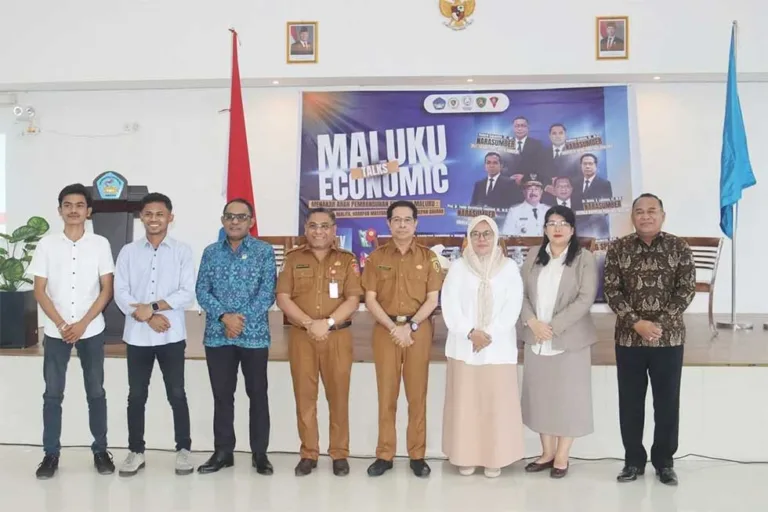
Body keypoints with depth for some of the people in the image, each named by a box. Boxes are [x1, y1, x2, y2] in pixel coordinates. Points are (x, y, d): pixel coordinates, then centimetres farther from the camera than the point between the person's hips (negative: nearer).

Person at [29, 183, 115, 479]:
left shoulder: (100, 244, -1)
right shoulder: (47, 245, 1)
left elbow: (106, 290, -2)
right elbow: (40, 291, 0)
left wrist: (82, 324, -10)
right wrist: (62, 325, -10)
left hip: (91, 331, -1)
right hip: (55, 331, 1)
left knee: (96, 392, 6)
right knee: (52, 394, 5)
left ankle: (100, 450, 17)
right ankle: (51, 453, 15)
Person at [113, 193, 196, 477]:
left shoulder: (182, 251, 0)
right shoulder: (128, 252, 6)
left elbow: (187, 294, -7)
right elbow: (120, 293, -1)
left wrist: (152, 307, -15)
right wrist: (146, 318, -14)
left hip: (171, 336, -2)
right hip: (137, 335, 2)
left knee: (177, 394, 4)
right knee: (136, 395, 10)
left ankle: (183, 449, 18)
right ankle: (136, 451, 22)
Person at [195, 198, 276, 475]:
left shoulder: (265, 251, 0)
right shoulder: (211, 252, 8)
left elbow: (268, 292, -6)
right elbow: (201, 291, 2)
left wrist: (242, 319, -14)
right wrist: (224, 316, -14)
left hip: (254, 335, -2)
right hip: (217, 336, 2)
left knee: (258, 394, 5)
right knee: (222, 395, 10)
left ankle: (259, 453, 17)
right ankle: (223, 451, 21)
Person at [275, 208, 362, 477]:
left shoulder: (347, 260, 4)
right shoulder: (293, 258, 6)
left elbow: (353, 300, -4)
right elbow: (283, 298, -2)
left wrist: (328, 323, -17)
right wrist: (309, 323, -13)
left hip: (337, 336, -1)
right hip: (301, 336, 1)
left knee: (338, 395, 4)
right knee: (304, 395, 5)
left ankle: (340, 454, 15)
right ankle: (308, 454, 16)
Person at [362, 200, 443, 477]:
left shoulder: (428, 257, 4)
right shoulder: (377, 257, 5)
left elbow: (432, 299, 0)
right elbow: (370, 299, 1)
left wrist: (411, 326, -12)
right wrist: (393, 327, -11)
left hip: (419, 329, 0)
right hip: (385, 329, 1)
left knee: (417, 394, 3)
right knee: (386, 393, 3)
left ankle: (417, 455, 11)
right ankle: (384, 455, 11)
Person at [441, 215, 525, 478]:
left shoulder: (509, 267, 5)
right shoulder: (458, 267, 5)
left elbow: (513, 307, -4)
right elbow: (450, 305, -3)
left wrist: (490, 335, -14)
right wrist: (470, 333, -15)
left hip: (498, 347, 0)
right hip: (463, 346, 1)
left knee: (497, 403, 1)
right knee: (465, 402, 3)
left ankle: (495, 458, 11)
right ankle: (466, 457, 12)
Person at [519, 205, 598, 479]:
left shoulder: (584, 258, -4)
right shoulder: (533, 256, 8)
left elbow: (585, 299, -13)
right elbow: (521, 293, 5)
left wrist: (554, 326, -18)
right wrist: (533, 322, -12)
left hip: (570, 339, -4)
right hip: (536, 338, 4)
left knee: (568, 396, 2)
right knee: (540, 395, 9)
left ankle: (562, 456, 14)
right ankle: (547, 452, 22)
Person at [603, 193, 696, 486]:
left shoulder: (679, 248, -1)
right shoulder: (618, 249, 0)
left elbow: (687, 290, -5)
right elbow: (611, 291, -4)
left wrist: (660, 324, -14)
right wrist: (636, 323, -16)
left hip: (669, 338, 0)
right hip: (628, 338, 1)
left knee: (667, 403, 7)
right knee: (630, 403, 8)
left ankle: (664, 462, 23)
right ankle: (633, 460, 22)